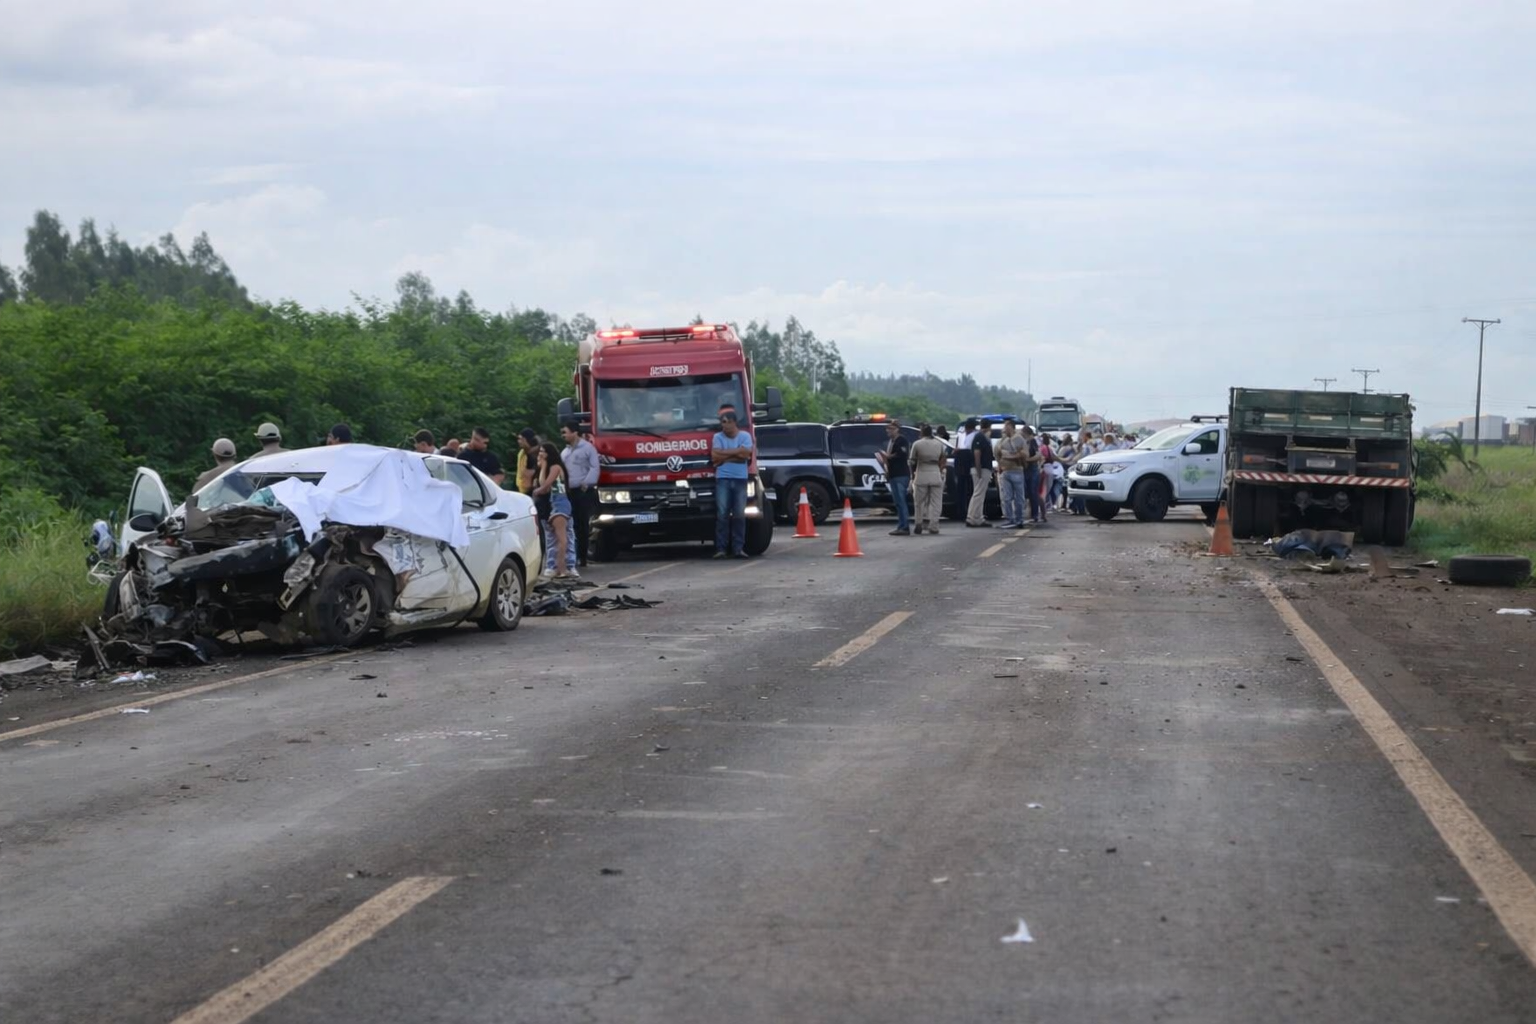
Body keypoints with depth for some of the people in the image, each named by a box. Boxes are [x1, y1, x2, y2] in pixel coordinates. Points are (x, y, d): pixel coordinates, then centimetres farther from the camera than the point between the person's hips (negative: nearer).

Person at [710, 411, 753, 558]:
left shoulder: (745, 436, 6)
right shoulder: (718, 437, 8)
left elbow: (746, 455, -8)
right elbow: (715, 456, -6)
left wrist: (724, 455, -4)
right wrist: (736, 452, -3)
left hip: (740, 479, 0)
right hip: (723, 479, 0)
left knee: (740, 515, -2)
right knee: (722, 514, -6)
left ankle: (738, 548, 0)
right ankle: (721, 548, -6)